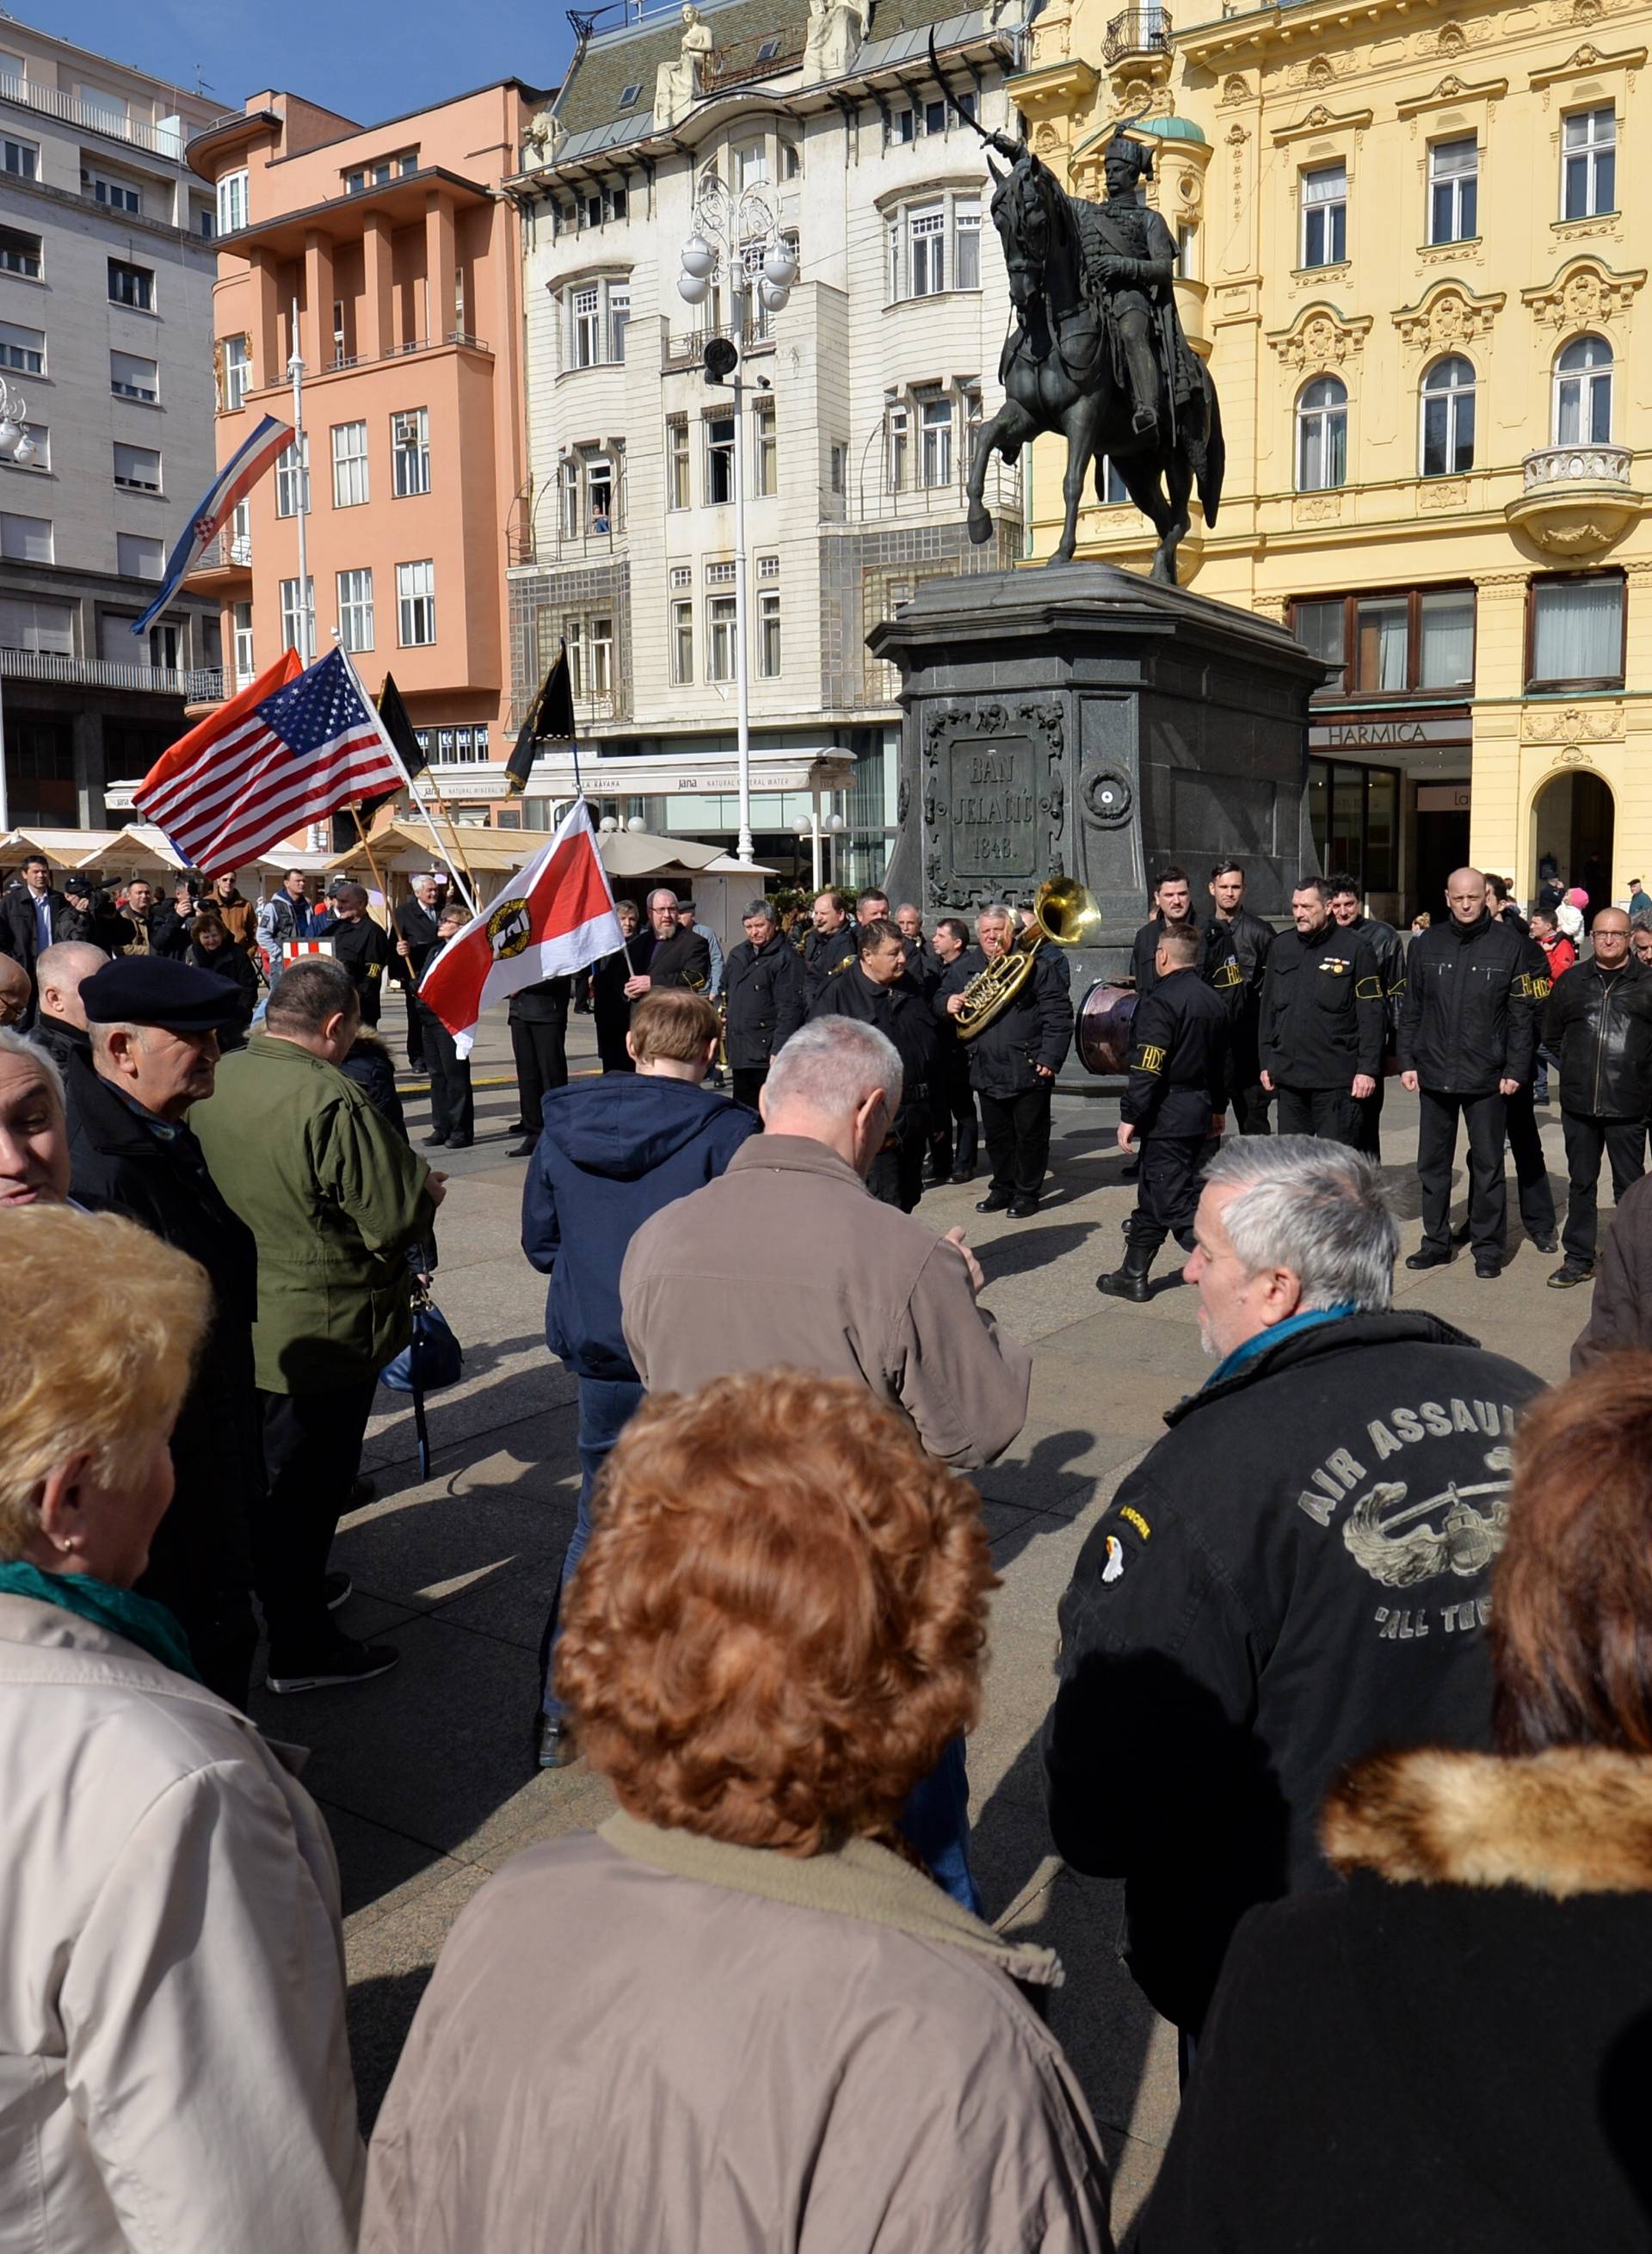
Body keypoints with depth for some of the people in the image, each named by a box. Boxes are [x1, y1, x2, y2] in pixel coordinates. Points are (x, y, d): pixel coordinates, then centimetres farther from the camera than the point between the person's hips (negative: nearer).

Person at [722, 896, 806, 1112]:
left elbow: (790, 1007, -14)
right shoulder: (737, 955, 16)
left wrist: (778, 1051, -18)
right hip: (740, 1053, 7)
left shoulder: (785, 958, -7)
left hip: (768, 1054, -7)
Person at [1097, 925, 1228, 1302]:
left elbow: (1147, 1069, -22)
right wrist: (1217, 1109, 28)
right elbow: (1221, 1062, 19)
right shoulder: (1213, 1002, 10)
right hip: (1199, 1111, 9)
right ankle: (1133, 1276, 24)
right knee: (1153, 1198, 17)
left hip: (1166, 1115, -9)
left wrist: (1129, 1116, -18)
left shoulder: (1160, 1002, -17)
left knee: (1177, 1202, -5)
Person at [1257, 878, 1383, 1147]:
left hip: (1337, 1079, -5)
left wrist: (1368, 1069, -10)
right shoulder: (1281, 947, 12)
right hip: (1288, 1076, 5)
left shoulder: (1356, 948, -3)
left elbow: (1372, 1015, -5)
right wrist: (1266, 1061, 13)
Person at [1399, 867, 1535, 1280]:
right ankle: (1436, 1242, 21)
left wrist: (1516, 1069, -6)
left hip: (1487, 1077, -3)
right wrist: (1407, 1061, 3)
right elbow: (1411, 1010, 9)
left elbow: (1521, 1014, -2)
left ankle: (1488, 1247, 16)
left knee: (1488, 1165, 6)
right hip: (1434, 1074, 3)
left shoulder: (1509, 944, -3)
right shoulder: (1425, 944, 5)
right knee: (1433, 1164, 10)